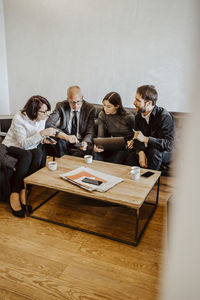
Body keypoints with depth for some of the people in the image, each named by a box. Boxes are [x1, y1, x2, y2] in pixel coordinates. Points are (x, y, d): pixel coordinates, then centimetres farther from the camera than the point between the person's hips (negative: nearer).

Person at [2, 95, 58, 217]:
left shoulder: (42, 118, -6)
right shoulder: (19, 118, -23)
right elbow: (23, 144, -27)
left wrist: (44, 139, -16)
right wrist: (42, 133, -36)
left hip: (31, 147, 5)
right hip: (12, 147, -4)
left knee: (39, 153, -30)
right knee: (27, 155, -36)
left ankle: (25, 190, -26)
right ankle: (14, 194, -30)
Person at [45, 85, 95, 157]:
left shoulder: (89, 108, -3)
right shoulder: (61, 106, -4)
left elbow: (90, 131, -6)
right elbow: (48, 124, -16)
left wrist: (85, 142, -29)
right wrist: (66, 136, -31)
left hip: (80, 143, 0)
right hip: (63, 142, 0)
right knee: (58, 139, -33)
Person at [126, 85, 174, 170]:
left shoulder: (164, 116, -21)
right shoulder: (138, 116, 1)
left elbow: (168, 145, -29)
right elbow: (137, 138, 0)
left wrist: (145, 139, -35)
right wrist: (141, 152, -22)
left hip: (161, 153, -4)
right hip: (144, 150, 4)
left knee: (154, 151, -38)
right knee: (130, 158, -27)